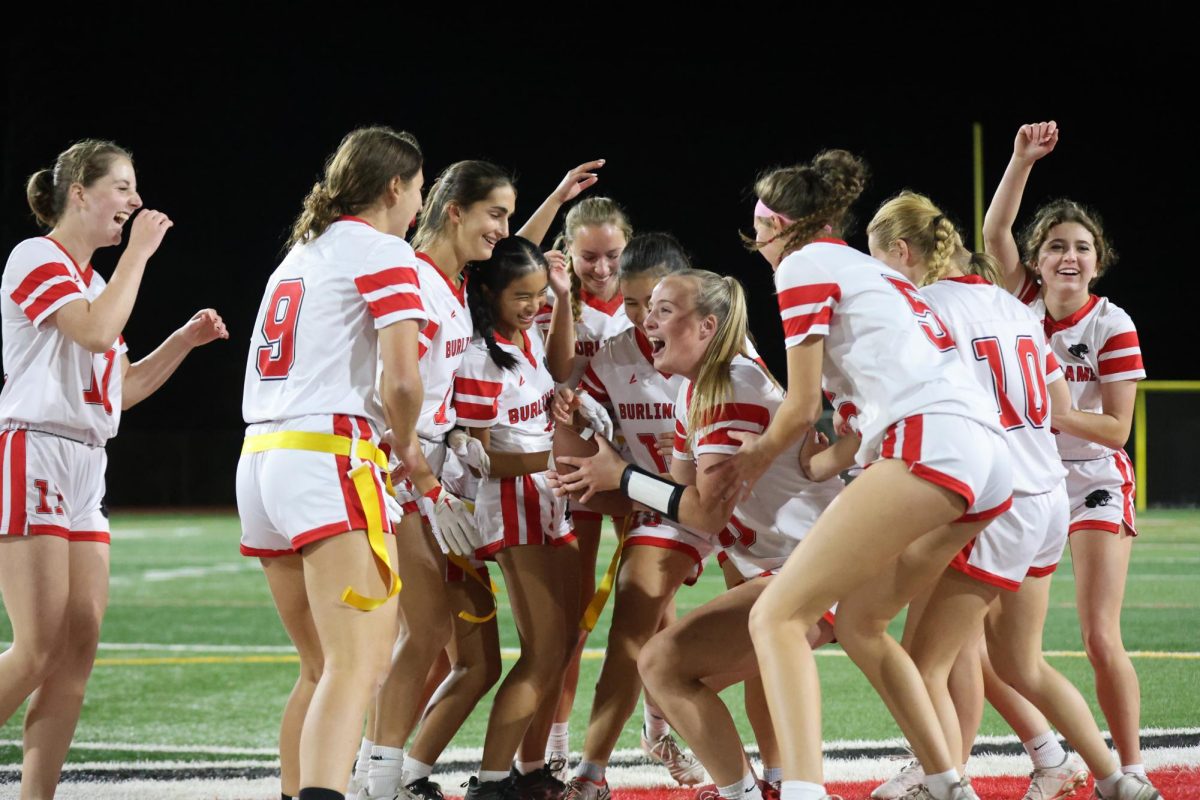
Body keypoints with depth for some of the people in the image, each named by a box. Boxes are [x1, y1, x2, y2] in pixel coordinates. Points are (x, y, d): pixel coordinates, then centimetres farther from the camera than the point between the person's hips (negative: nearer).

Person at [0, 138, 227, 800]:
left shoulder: (91, 280, 21)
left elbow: (122, 387, 25)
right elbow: (97, 332, -21)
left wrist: (185, 339, 14)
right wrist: (138, 252, -12)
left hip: (84, 470, 9)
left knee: (79, 651, 0)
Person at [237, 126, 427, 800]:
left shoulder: (302, 252, 23)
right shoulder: (384, 252, -2)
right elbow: (401, 380, -13)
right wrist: (406, 446, 6)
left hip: (262, 460, 8)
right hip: (332, 460, -8)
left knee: (324, 668, 17)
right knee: (358, 668, -17)